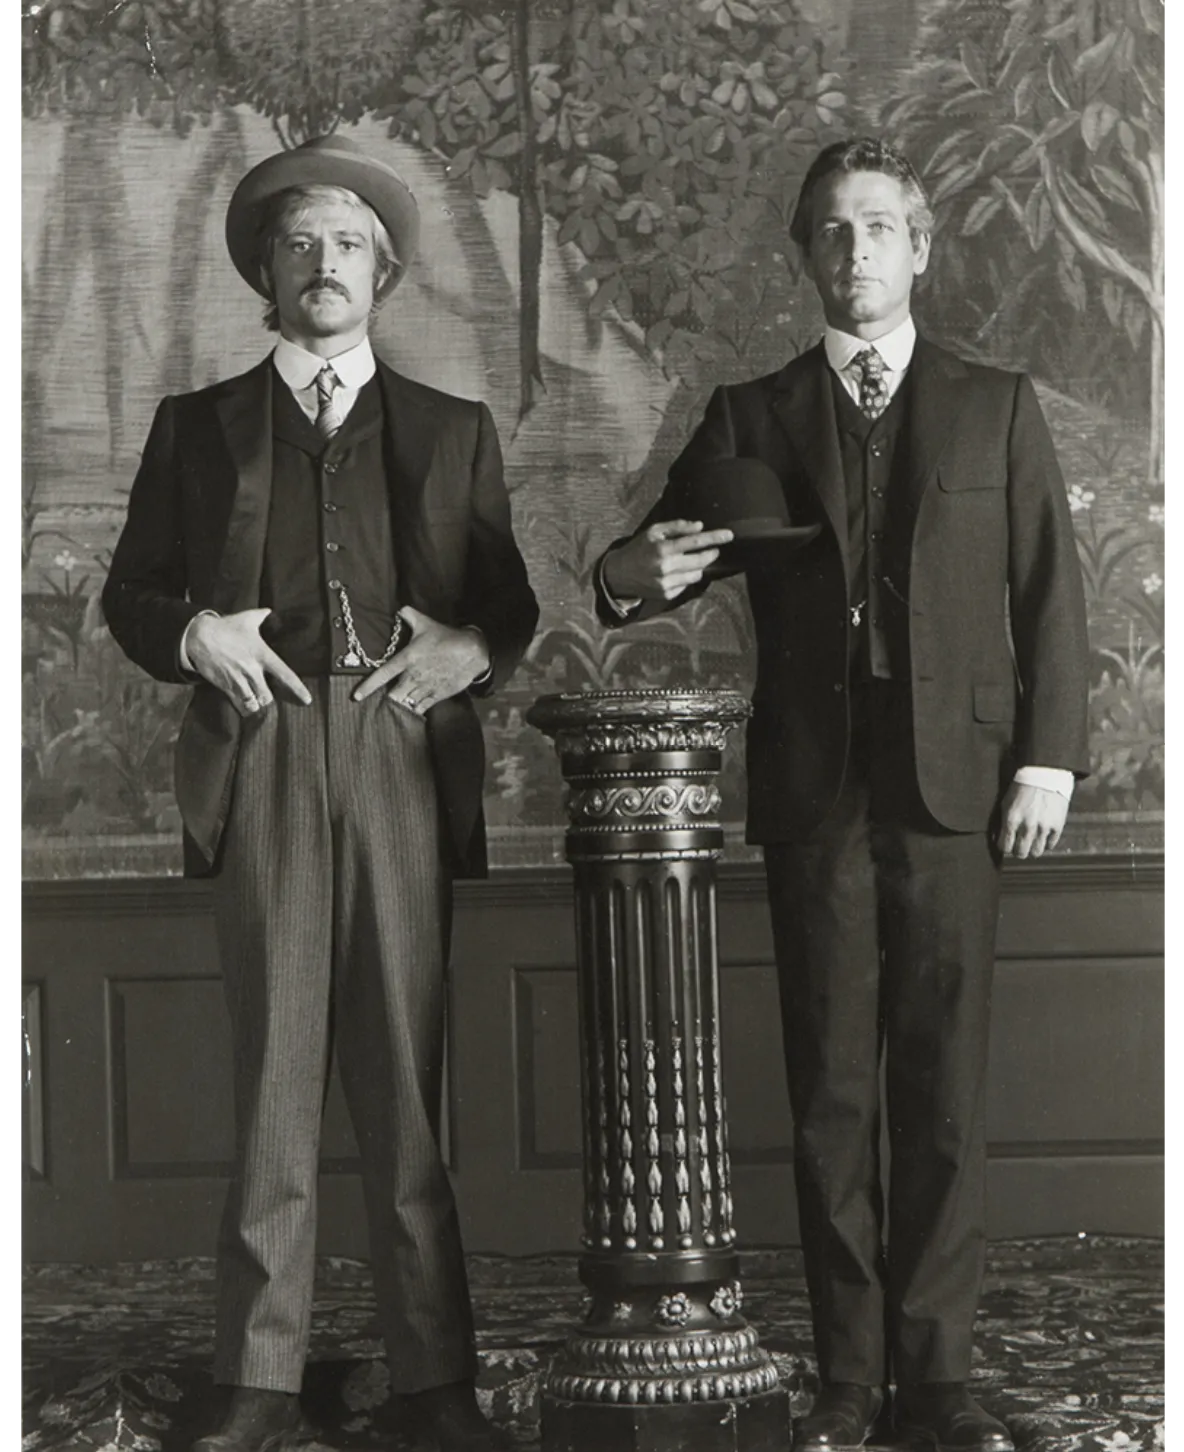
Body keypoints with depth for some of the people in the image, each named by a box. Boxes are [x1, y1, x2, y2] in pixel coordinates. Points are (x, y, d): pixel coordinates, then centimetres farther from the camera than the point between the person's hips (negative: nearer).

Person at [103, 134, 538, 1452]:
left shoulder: (453, 432, 17)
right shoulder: (199, 426, 14)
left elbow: (510, 603, 17)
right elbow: (130, 595, 13)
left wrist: (474, 649, -4)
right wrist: (192, 635, -6)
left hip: (404, 761, 0)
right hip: (263, 766, 0)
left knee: (406, 1082, -1)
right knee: (272, 1080, -1)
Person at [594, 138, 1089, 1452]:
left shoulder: (996, 409, 10)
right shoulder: (751, 419, 12)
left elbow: (1049, 594, 7)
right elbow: (663, 558, 10)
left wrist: (1048, 755, -3)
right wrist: (636, 575, -14)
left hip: (953, 784, -1)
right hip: (814, 787, 1)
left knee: (943, 1092, 1)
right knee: (830, 1091, 2)